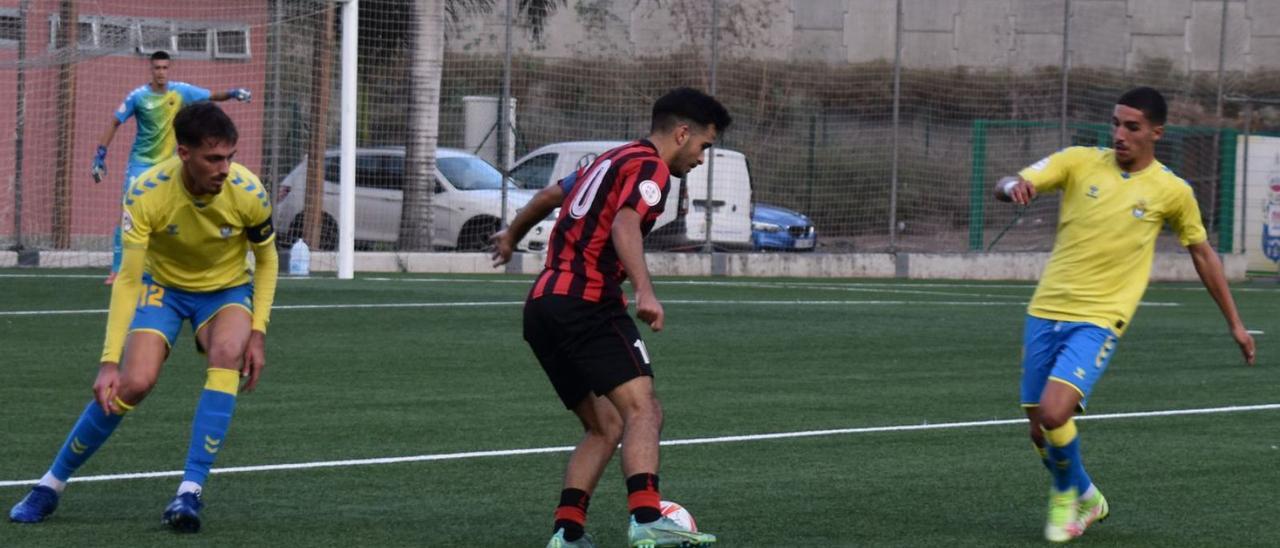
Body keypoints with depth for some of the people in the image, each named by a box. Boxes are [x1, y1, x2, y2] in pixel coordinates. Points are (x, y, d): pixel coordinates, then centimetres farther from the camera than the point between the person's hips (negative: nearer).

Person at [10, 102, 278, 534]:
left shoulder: (248, 192, -25)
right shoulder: (147, 193, -29)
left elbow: (266, 259, -5)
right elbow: (127, 279, -26)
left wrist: (258, 332, -14)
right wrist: (109, 361, -32)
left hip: (227, 290, 1)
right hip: (163, 286, -1)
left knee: (228, 355, -33)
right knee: (134, 382, -22)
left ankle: (191, 492, -32)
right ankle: (51, 484, -1)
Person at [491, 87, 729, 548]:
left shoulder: (613, 160, 24)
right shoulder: (650, 168, -4)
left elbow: (549, 195, 39)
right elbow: (624, 225, -23)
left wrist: (511, 237, 57)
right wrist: (645, 292, -36)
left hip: (542, 305, 10)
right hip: (587, 303, -10)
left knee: (605, 426, 11)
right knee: (642, 410, -19)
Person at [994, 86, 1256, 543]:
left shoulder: (1173, 192, -1)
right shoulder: (1080, 162, 0)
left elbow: (1203, 254, 12)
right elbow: (1008, 186, -8)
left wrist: (1234, 323, 15)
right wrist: (1013, 187, -34)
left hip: (1098, 321, -3)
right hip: (1045, 313, 3)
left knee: (1054, 413, -22)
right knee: (1040, 429, 6)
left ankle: (1070, 495, 7)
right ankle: (1085, 498, 34)